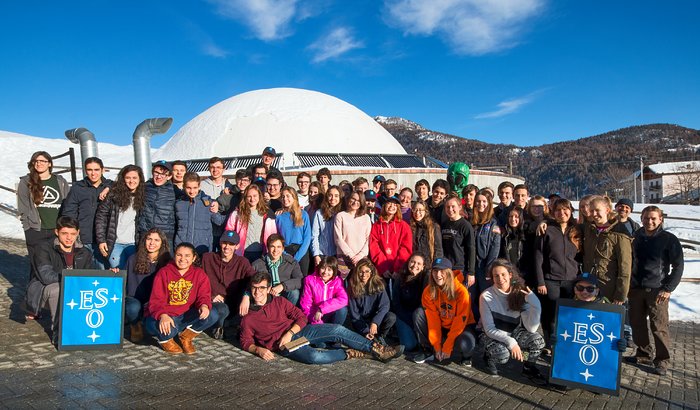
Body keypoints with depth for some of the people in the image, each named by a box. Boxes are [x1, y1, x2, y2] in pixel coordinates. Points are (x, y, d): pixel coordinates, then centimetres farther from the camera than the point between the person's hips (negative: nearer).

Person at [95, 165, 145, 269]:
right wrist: (101, 240, -4)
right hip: (115, 244, 0)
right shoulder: (114, 195, 1)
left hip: (135, 244, 1)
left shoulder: (144, 196, 4)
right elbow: (101, 216, 2)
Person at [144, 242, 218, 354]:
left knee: (212, 315, -19)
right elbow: (156, 301, -17)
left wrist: (204, 305, -31)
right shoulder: (164, 273, -10)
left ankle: (186, 336, 6)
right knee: (167, 328, -38)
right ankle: (164, 339, 4)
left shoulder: (199, 274, 0)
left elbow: (204, 295, -5)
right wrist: (162, 315, -39)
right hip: (162, 316, -3)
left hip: (185, 316, 3)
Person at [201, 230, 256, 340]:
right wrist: (210, 296, -14)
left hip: (234, 304, 1)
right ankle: (217, 328, 3)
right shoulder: (207, 258, 4)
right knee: (221, 310, -36)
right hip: (215, 302, -1)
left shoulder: (242, 262, 1)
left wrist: (247, 296, -35)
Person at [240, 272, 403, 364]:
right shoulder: (248, 318, 10)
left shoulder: (279, 301, 15)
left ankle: (377, 350, -14)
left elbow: (301, 317, 9)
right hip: (283, 344, -4)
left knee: (338, 330, -18)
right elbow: (246, 342, 7)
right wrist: (259, 349, -16)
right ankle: (349, 354, -15)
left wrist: (290, 333, -10)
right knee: (314, 357, -36)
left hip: (300, 331, 4)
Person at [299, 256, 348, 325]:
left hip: (331, 315, 2)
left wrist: (321, 309, -30)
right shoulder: (310, 280, -6)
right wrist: (315, 320, -22)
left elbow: (343, 300, -22)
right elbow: (305, 303, -8)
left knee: (342, 309, -27)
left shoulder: (338, 281, -5)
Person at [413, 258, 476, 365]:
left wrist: (447, 347, -21)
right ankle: (428, 350, -5)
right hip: (441, 328, 4)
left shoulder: (461, 291, -23)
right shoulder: (428, 292, -12)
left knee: (465, 345, -36)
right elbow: (432, 319, -12)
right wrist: (437, 346, -15)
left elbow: (460, 321, -21)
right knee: (418, 314, -19)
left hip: (461, 328, -3)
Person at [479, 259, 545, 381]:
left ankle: (529, 367, 5)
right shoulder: (486, 297, -21)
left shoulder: (520, 293, -15)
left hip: (514, 332, 3)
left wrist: (535, 305, -34)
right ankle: (489, 357, 3)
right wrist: (510, 342, -30)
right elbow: (489, 329, -17)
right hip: (492, 335, -3)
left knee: (537, 339, -25)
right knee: (503, 354, -34)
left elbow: (531, 328, -21)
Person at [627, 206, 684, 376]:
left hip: (657, 290, -4)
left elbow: (678, 266, -3)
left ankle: (662, 360, 10)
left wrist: (668, 289, -10)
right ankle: (644, 354, 25)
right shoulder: (636, 237, 8)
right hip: (636, 288, 5)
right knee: (637, 323, 9)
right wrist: (628, 284, 8)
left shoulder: (669, 239, -4)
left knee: (659, 326, -4)